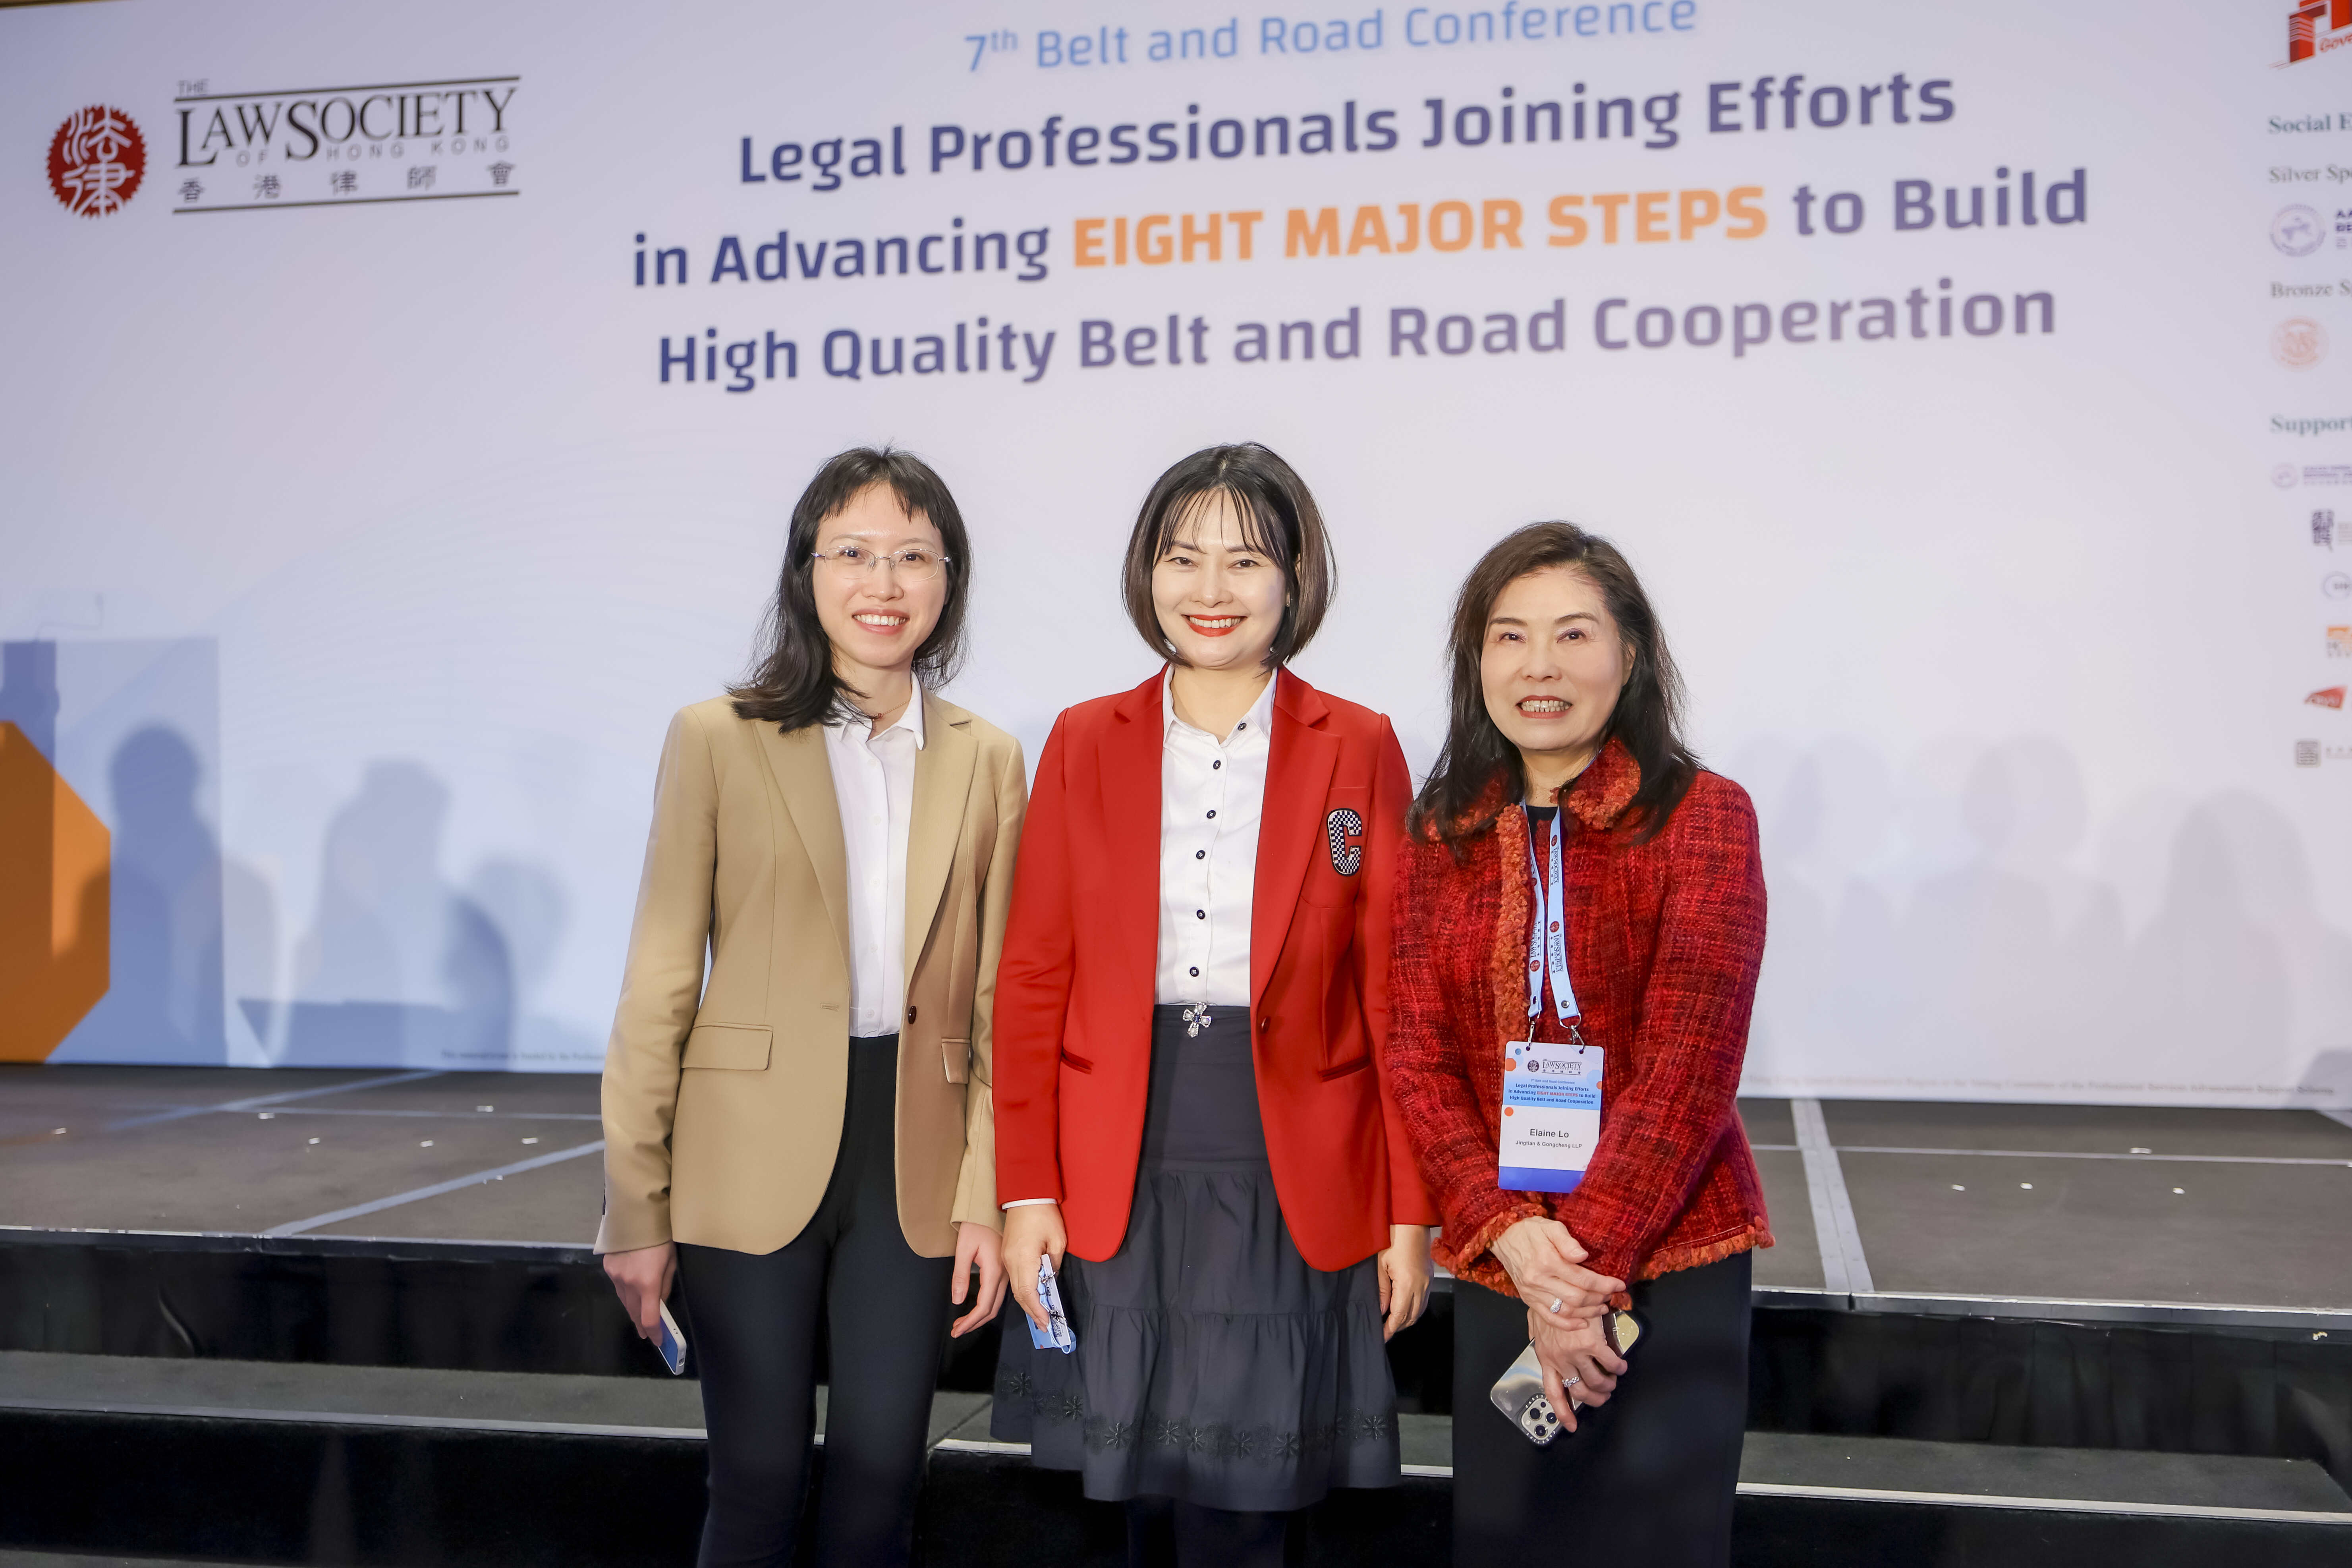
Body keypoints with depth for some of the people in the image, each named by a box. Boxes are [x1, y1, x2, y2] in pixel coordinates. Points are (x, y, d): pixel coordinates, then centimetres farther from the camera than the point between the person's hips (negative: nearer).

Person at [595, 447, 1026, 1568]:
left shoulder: (988, 762, 6)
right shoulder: (719, 740, -2)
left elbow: (995, 1006, 8)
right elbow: (659, 992, -2)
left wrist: (988, 1201, 1)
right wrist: (636, 1210, -3)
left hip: (913, 1161, 2)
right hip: (751, 1165, -2)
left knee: (880, 1475, 5)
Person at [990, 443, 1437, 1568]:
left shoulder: (1357, 749, 2)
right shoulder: (1085, 743, 5)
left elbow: (1395, 999, 1)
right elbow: (1031, 982, 4)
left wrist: (1410, 1212, -1)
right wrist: (1025, 1191, -1)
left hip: (1293, 1185, -1)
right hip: (1116, 1177, 1)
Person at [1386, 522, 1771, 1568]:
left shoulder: (1702, 815, -6)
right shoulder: (1441, 836, 5)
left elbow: (1690, 1061, -12)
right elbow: (1419, 1054, 0)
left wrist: (1588, 1265, -16)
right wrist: (1508, 1233, -14)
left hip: (1670, 1263, -3)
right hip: (1496, 1269, 4)